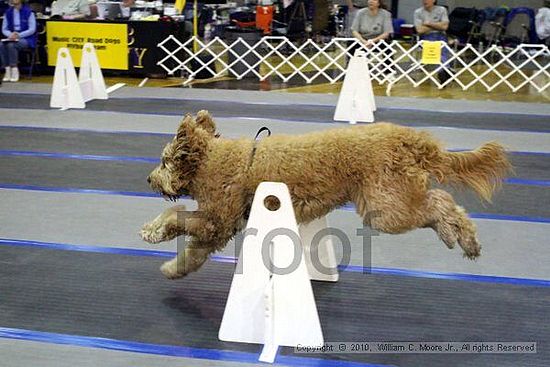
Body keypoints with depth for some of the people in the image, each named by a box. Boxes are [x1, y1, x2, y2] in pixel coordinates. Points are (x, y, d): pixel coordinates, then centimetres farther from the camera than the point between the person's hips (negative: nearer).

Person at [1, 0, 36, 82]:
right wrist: (10, 35, -14)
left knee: (11, 45, -34)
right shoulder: (8, 12, 8)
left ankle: (14, 70, -23)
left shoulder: (28, 12, -7)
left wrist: (19, 35, -21)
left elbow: (32, 29, -10)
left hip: (26, 39, -4)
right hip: (12, 38, 5)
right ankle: (7, 70, -22)